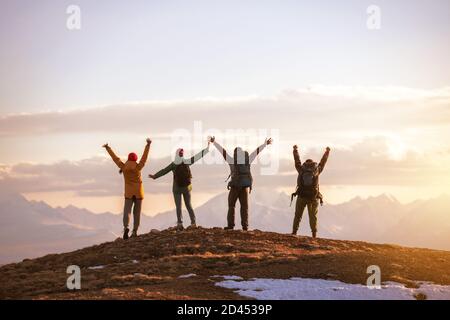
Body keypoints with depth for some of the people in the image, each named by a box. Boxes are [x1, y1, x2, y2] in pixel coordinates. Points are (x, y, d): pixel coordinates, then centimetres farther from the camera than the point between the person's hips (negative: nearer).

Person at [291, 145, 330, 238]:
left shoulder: (301, 169, 5)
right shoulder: (317, 170, 6)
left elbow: (297, 160, 21)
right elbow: (323, 161, 22)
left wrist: (295, 150, 39)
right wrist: (327, 152, 39)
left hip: (301, 196, 0)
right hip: (313, 197, 0)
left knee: (298, 215, 8)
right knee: (313, 216, 4)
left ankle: (294, 232, 1)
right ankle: (314, 235, -4)